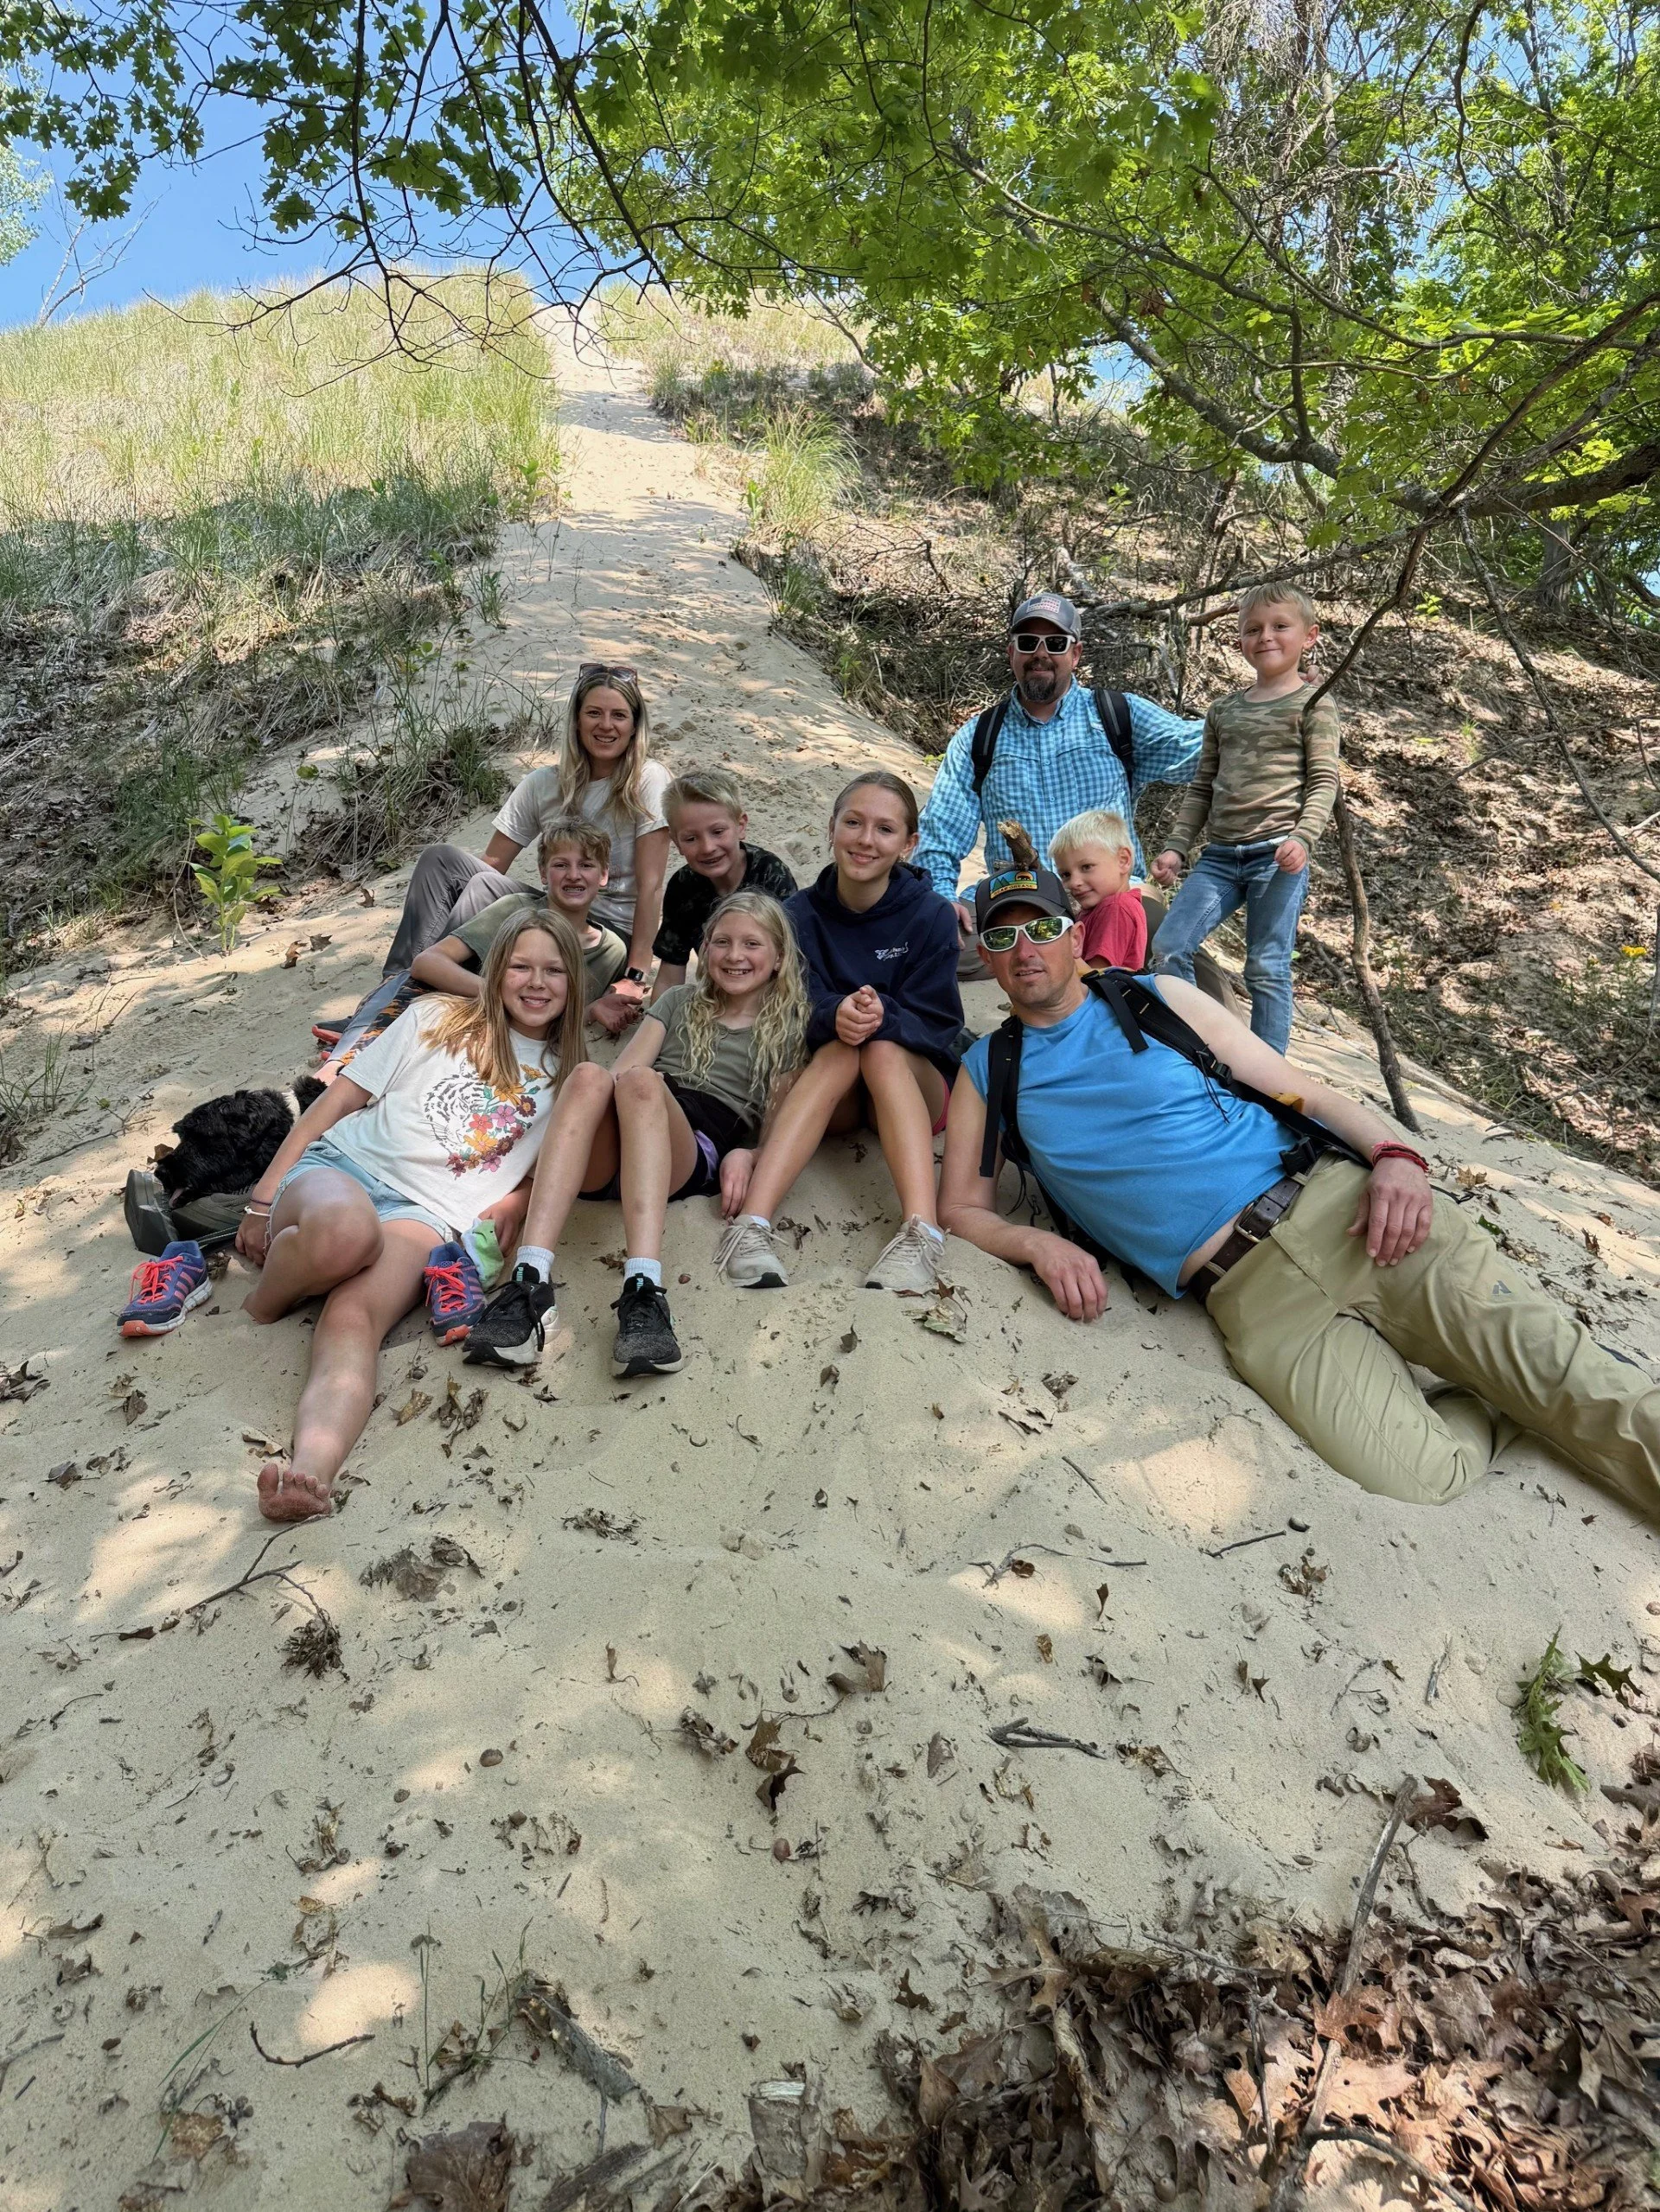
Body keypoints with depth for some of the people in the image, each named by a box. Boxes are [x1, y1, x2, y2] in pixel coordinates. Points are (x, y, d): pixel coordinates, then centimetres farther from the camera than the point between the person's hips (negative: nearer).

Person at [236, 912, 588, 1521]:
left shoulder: (568, 1078, 21)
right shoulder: (436, 1019, 16)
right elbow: (337, 1102, 13)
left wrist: (515, 1202, -3)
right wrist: (264, 1199, 7)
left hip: (428, 1216, 0)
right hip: (343, 1169, 0)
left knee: (353, 1319, -34)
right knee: (345, 1230, -40)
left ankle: (310, 1468, -58)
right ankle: (261, 1307, -10)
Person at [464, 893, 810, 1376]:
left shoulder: (788, 1028, 24)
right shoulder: (680, 1001, 30)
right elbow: (621, 1071, 15)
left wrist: (745, 1154, -7)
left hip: (698, 1151, -2)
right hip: (613, 1151, 2)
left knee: (641, 1082, -35)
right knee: (591, 1079, -33)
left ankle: (643, 1292, -53)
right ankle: (528, 1283, -48)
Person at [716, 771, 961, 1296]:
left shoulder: (931, 916, -8)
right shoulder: (801, 915, -4)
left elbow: (939, 1024, -12)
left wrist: (883, 1017, -34)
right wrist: (835, 1016, -36)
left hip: (915, 1084, 0)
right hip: (826, 1087, 1)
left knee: (882, 1050, -32)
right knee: (842, 1049, -32)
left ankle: (922, 1233, -51)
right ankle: (750, 1226, -49)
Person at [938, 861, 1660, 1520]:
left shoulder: (1158, 999, 11)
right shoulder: (990, 1072, 12)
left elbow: (1304, 1093, 9)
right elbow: (962, 1211, 10)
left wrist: (1393, 1157, -10)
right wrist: (1039, 1243, -12)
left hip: (1341, 1204, 1)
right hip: (1250, 1294, 0)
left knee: (1565, 1378, -15)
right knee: (1412, 1475, -21)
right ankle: (1505, 1403, 6)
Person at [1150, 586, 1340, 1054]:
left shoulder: (1312, 704, 4)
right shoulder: (1223, 710, 18)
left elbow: (1324, 781, -3)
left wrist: (1303, 837, -19)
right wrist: (1177, 847, 10)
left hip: (1277, 854, -5)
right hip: (1219, 855, 5)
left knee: (1266, 968, -5)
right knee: (1167, 948, -6)